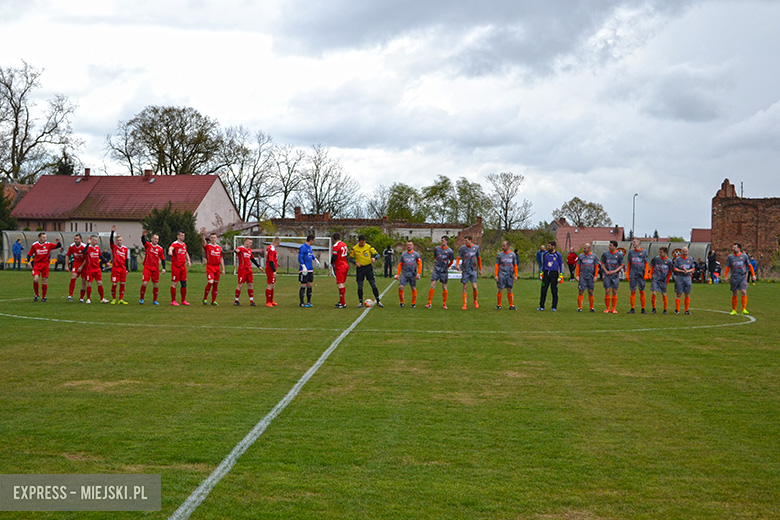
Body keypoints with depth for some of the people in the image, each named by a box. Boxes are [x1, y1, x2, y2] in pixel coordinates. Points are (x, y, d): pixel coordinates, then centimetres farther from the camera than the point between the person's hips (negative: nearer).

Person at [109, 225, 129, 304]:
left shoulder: (125, 248, 8)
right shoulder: (114, 247, 0)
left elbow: (126, 259, 12)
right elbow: (111, 240, -18)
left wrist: (127, 269, 7)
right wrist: (112, 232, -31)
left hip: (123, 269, 3)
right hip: (115, 268, -3)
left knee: (122, 284, 4)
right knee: (114, 284, -2)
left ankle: (121, 299, 11)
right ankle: (114, 299, 11)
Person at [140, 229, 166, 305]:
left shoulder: (160, 249, 4)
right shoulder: (148, 245, 0)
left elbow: (163, 259, 8)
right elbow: (143, 241, -21)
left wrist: (164, 268, -3)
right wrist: (143, 235, -44)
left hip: (155, 269, 2)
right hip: (147, 267, -2)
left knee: (156, 285, 3)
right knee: (144, 283, -12)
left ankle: (154, 300, 15)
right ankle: (141, 299, 4)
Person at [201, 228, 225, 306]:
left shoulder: (219, 247, 12)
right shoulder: (207, 246, -1)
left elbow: (221, 258, 16)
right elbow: (203, 241, -22)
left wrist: (223, 269, 13)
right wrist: (202, 234, -42)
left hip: (217, 267, 4)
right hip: (210, 267, -4)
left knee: (216, 284, 5)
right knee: (210, 282, -16)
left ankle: (213, 301, 12)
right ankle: (205, 298, 0)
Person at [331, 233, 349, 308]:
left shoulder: (336, 246, -13)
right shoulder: (344, 244, 12)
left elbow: (334, 257, -16)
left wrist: (331, 264, 3)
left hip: (339, 267, -8)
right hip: (346, 265, 8)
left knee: (340, 284, -7)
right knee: (343, 284, 16)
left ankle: (343, 304, -9)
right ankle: (341, 301, 24)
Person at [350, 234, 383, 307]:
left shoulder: (369, 247, -5)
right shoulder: (354, 248, -4)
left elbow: (377, 254, -4)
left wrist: (374, 258, -27)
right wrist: (355, 263, -12)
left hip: (368, 267, 0)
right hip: (360, 268, 0)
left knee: (373, 285, -4)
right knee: (360, 286, 0)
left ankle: (378, 301, 4)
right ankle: (361, 302, 11)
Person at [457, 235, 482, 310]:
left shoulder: (476, 247, 5)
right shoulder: (463, 247, 0)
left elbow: (479, 258, 15)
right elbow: (459, 257, -2)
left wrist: (480, 269, 18)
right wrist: (457, 265, -22)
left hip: (473, 270, 1)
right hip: (465, 270, -1)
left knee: (474, 287, -7)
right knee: (465, 287, -2)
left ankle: (475, 301, 18)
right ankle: (465, 304, 4)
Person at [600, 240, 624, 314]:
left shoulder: (619, 255, 1)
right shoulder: (605, 254, 5)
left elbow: (621, 265, 4)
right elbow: (602, 264, 11)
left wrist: (615, 271, -9)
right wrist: (606, 271, -5)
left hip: (615, 275, -1)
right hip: (607, 275, 1)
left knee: (614, 292, 0)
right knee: (607, 291, -3)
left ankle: (613, 308, 7)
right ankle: (607, 308, 6)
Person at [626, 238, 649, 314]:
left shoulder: (644, 252, 3)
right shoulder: (631, 252, 10)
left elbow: (647, 264, 2)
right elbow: (628, 264, 13)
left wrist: (646, 274, -7)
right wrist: (627, 274, 6)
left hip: (641, 275, -2)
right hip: (633, 275, 2)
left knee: (642, 292, 1)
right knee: (633, 292, 1)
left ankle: (643, 309, 7)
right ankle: (632, 309, 6)